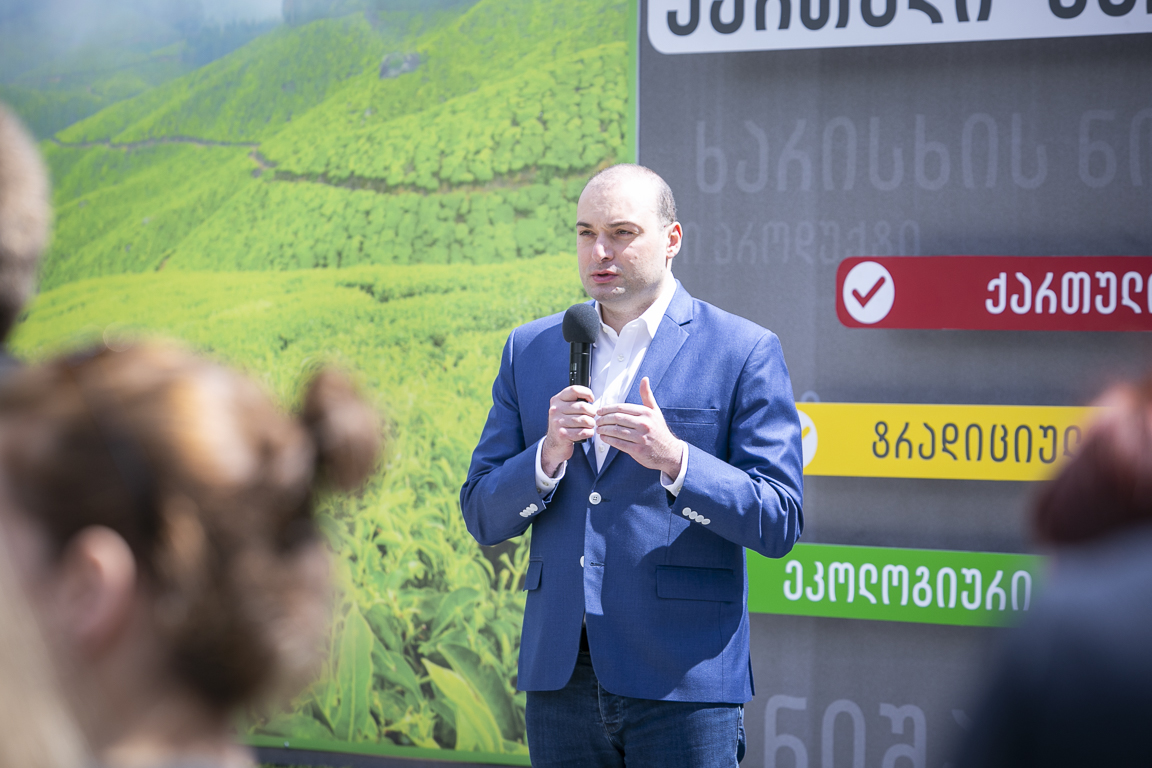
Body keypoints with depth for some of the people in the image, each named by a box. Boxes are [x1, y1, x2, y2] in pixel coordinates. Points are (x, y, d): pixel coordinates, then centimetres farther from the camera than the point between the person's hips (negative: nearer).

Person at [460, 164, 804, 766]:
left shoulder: (744, 352, -1)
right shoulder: (528, 350, 11)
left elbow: (779, 523, -6)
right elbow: (482, 518, 8)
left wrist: (674, 459, -20)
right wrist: (549, 454, -11)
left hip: (682, 677, -3)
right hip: (561, 676, 4)